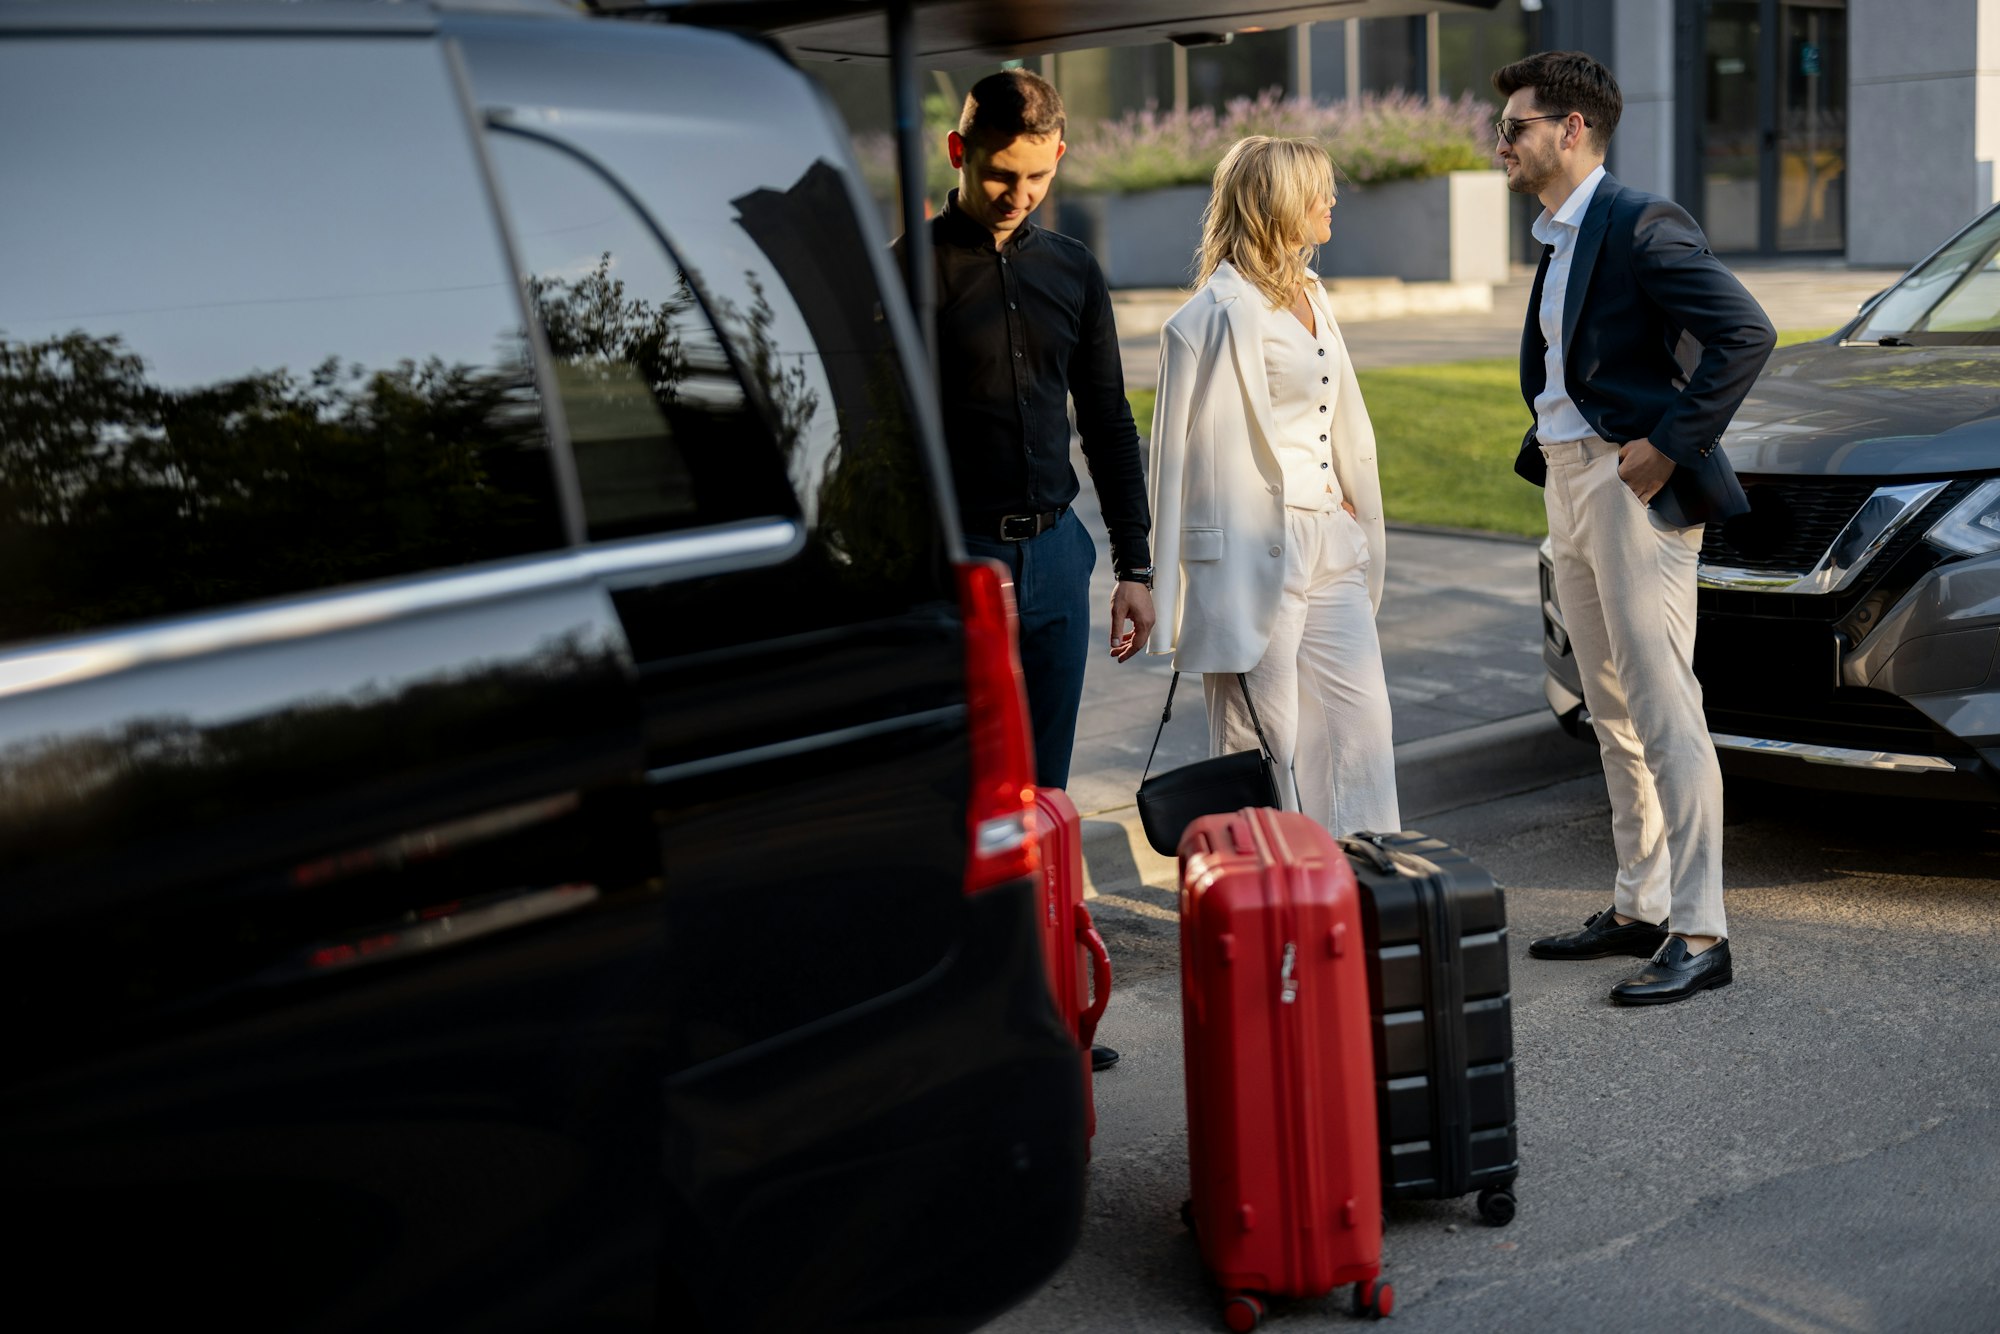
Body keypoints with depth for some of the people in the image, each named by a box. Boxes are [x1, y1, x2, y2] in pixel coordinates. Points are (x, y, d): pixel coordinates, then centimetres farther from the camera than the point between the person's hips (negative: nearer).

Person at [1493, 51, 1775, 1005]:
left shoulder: (1641, 223, -12)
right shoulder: (1557, 240, 17)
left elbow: (1746, 334, -20)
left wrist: (1671, 443, -20)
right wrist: (1546, 452, 10)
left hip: (1633, 492, -10)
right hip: (1568, 489, 10)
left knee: (1665, 718, -8)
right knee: (1614, 718, 14)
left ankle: (1698, 933, -3)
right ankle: (1639, 909, 24)